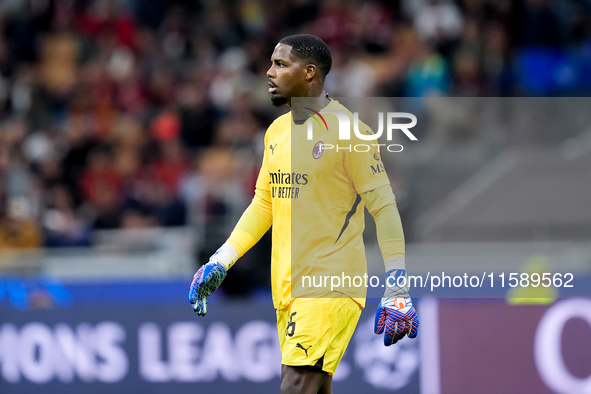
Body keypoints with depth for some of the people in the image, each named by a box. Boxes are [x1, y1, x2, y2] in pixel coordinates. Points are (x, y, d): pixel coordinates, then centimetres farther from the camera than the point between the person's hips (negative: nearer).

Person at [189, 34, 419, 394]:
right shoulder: (277, 131, 13)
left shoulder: (346, 131, -10)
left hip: (331, 284, -8)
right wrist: (220, 262, 15)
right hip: (287, 288, 8)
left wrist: (397, 292, -16)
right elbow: (263, 203, 22)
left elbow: (384, 207, -11)